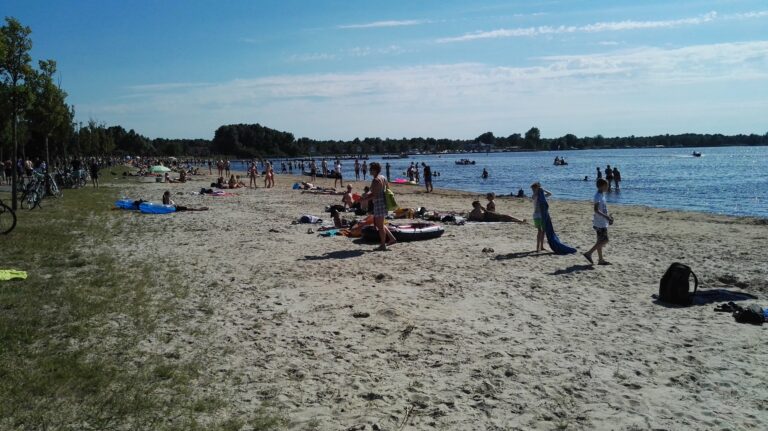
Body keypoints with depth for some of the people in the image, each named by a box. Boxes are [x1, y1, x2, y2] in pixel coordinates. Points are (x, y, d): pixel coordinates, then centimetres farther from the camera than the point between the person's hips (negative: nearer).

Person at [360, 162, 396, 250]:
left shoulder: (376, 180, -18)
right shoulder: (382, 178, 12)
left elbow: (374, 195, -22)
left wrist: (366, 199, -11)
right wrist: (368, 194, 17)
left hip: (379, 204, -10)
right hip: (383, 202, 10)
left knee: (380, 226, 1)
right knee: (379, 224, 20)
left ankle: (383, 245, 10)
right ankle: (392, 238, 21)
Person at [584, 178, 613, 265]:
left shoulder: (602, 195, 15)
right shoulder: (598, 196, -16)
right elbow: (596, 209, -25)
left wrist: (608, 217, 21)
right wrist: (606, 217, -29)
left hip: (602, 222, 10)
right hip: (600, 222, -10)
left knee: (601, 240, 11)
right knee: (604, 240, -11)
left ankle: (601, 259, 16)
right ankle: (589, 253, -9)